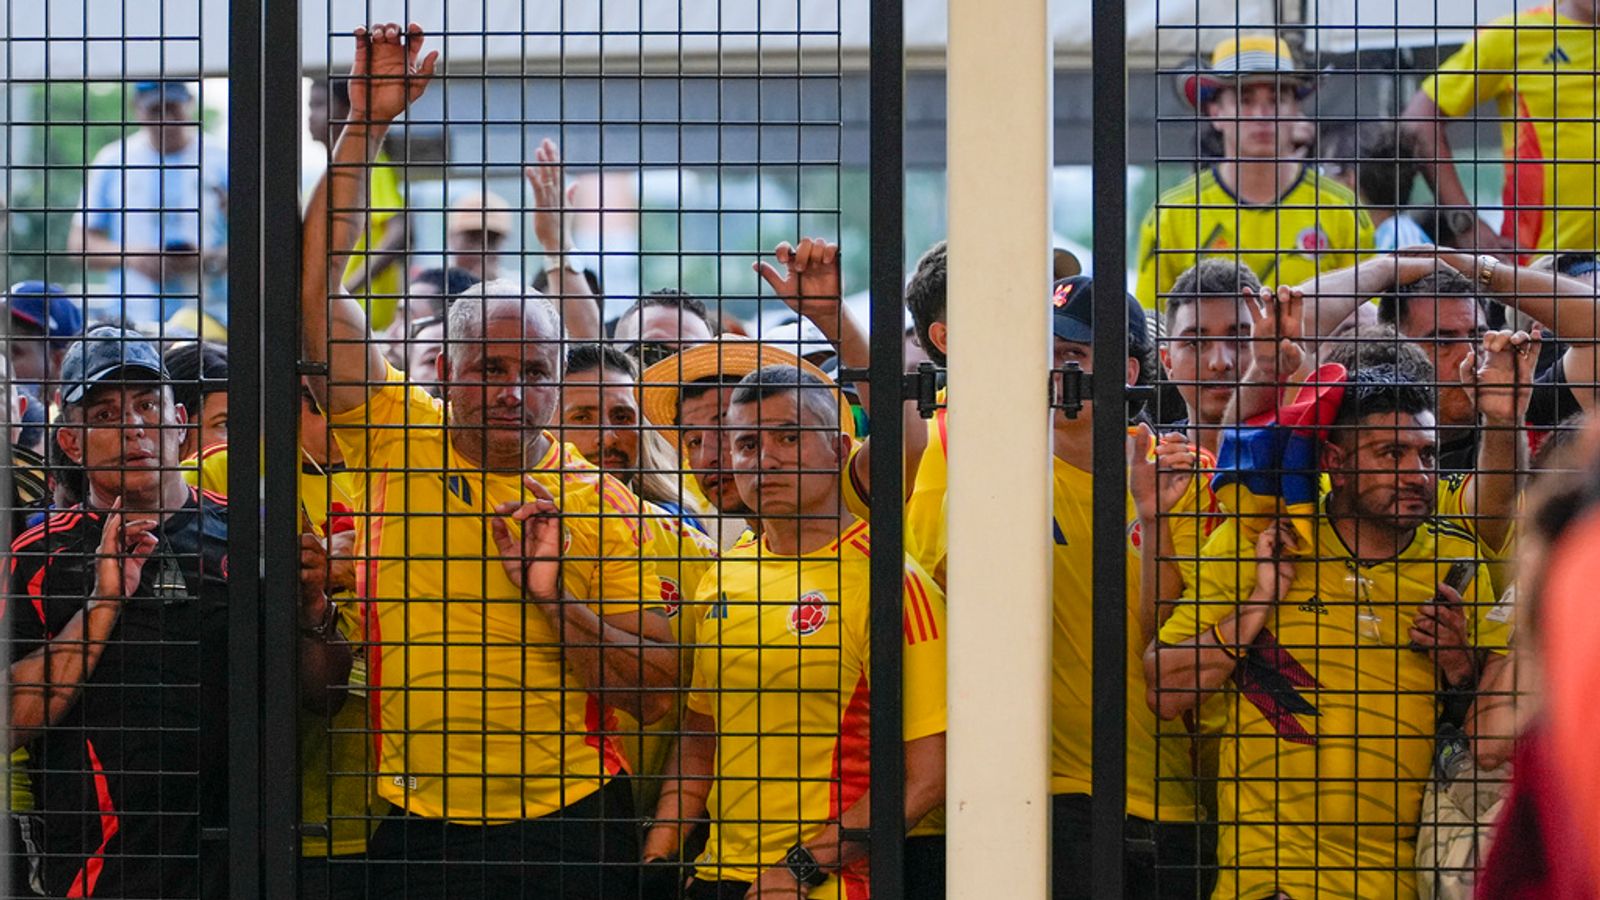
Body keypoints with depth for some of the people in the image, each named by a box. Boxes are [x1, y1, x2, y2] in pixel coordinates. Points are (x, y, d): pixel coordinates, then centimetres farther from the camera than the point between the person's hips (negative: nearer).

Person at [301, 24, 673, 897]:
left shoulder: (601, 502, 1)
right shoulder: (401, 442, 3)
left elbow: (654, 690, 1)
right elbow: (317, 290, -3)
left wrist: (552, 599, -13)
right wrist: (363, 125, -7)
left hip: (568, 824, 0)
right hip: (419, 826, 0)